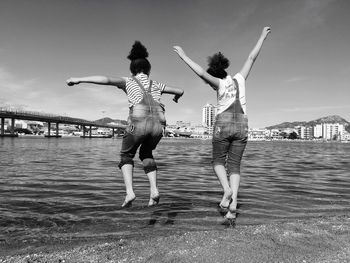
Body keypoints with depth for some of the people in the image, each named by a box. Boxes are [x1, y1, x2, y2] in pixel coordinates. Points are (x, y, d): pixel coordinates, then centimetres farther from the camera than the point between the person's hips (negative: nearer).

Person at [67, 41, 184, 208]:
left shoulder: (128, 82, 21)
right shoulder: (156, 85, 29)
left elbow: (106, 79, 3)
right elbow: (180, 91, 37)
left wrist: (79, 79, 7)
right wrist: (177, 96, 60)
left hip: (139, 122, -3)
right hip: (158, 124, 3)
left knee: (126, 155, 22)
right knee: (146, 154, 30)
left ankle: (129, 192, 2)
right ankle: (154, 190, 12)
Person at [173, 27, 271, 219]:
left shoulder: (220, 83, 1)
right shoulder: (240, 78, 13)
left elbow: (202, 73, -16)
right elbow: (252, 58, 21)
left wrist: (183, 56, -12)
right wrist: (263, 37, 33)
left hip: (223, 125, -4)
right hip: (242, 126, 4)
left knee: (218, 162, 13)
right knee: (234, 166, 7)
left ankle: (227, 190, -12)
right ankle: (233, 202, -9)